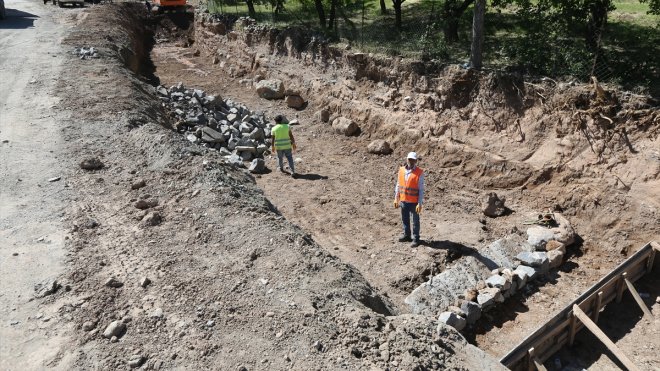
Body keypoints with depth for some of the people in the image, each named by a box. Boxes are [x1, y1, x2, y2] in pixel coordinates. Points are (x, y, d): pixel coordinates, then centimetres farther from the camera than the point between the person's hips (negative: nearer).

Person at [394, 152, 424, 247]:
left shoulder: (419, 173, -11)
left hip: (414, 202, -5)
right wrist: (396, 199, 8)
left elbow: (421, 189, -11)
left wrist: (420, 203, -14)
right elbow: (398, 185, 9)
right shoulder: (401, 170, 2)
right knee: (405, 220, 18)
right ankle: (406, 235, 35)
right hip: (403, 201, 5)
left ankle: (416, 239, 18)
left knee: (415, 221, 7)